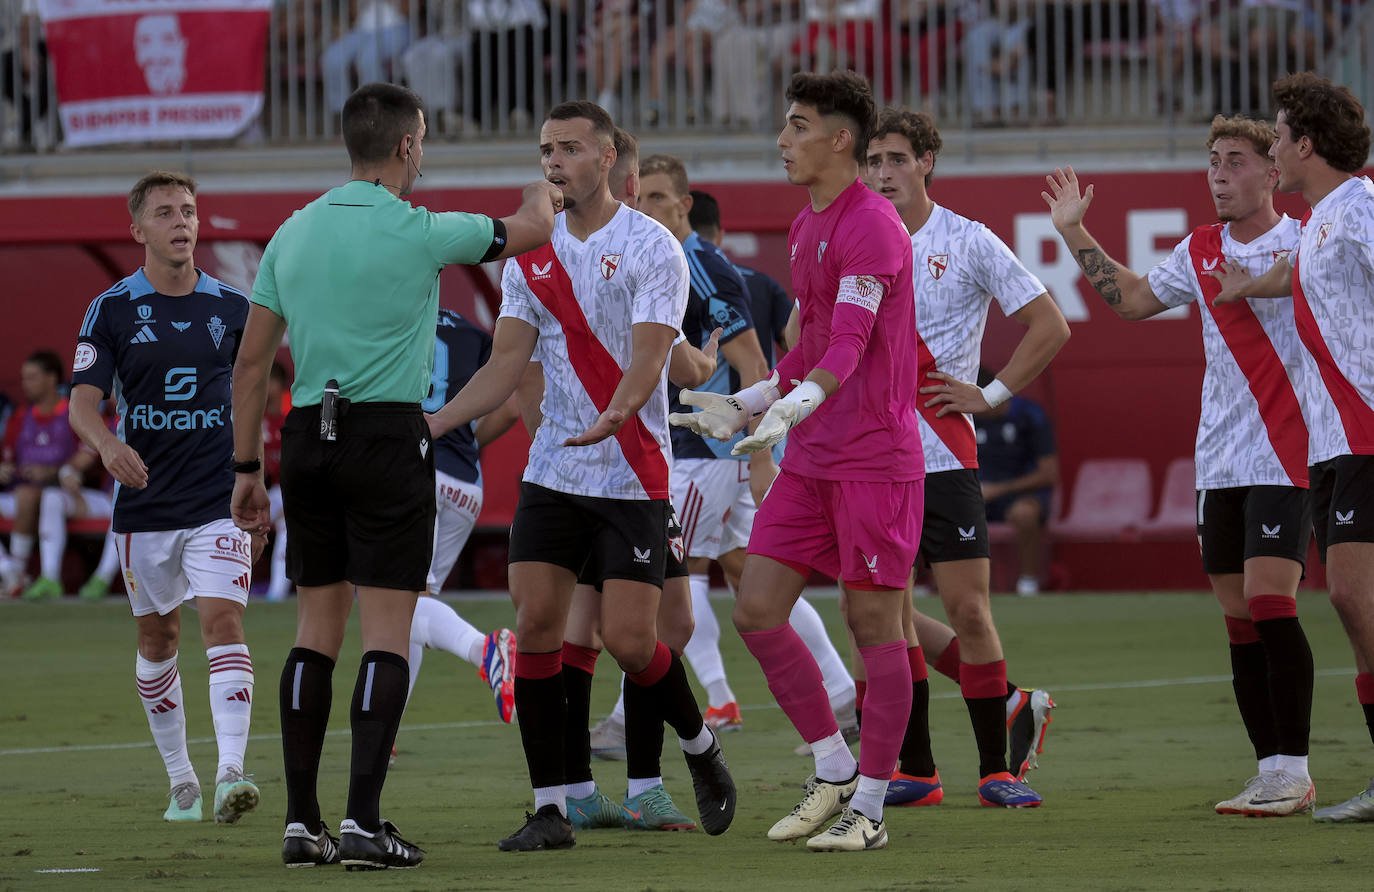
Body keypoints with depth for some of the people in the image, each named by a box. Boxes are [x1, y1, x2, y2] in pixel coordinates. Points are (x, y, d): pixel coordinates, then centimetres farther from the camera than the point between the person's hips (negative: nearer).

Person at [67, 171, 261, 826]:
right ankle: (181, 782, 24)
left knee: (223, 620, -17)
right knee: (158, 637, 10)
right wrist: (107, 444, -30)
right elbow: (83, 402, -8)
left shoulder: (231, 309, 5)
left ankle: (231, 773, -26)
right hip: (145, 504, 1)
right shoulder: (112, 311, -1)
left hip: (219, 502, -1)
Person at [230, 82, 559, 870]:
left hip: (307, 436, 6)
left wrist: (248, 467, 16)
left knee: (317, 629, 10)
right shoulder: (415, 232, -8)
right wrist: (542, 193, 30)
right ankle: (364, 821, -11)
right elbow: (531, 230, 7)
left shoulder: (294, 233, 8)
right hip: (389, 434, -6)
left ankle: (302, 821, 8)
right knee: (387, 631, -4)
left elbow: (252, 363, 10)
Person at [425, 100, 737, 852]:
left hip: (632, 473, -5)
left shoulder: (651, 247, -8)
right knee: (535, 627, -6)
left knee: (628, 640, -8)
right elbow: (508, 363, 7)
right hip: (551, 472, 5)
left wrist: (613, 416, -38)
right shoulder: (531, 253, 8)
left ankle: (700, 747, 21)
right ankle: (550, 808, -1)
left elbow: (647, 358, -18)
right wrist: (435, 422, -6)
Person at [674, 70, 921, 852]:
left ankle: (868, 808, 3)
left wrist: (795, 407, -39)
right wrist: (743, 406, 24)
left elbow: (849, 342, -25)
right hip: (811, 462, 9)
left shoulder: (872, 226, -13)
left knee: (874, 625, -3)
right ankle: (835, 773, 14)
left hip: (875, 458, -9)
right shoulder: (807, 228, 17)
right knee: (756, 610, 2)